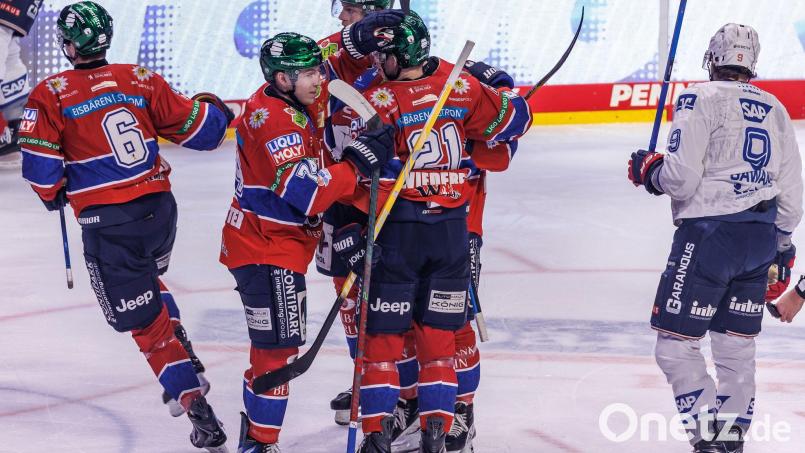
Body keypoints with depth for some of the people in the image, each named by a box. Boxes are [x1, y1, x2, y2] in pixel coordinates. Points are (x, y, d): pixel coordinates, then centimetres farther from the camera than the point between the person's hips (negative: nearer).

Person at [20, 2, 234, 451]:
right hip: (160, 207, 5)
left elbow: (40, 166, -8)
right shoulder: (141, 79, 3)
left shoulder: (51, 95, -6)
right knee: (148, 281, 35)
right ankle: (188, 363, 24)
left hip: (108, 222, -5)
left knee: (143, 320, 3)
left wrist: (55, 195, 14)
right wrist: (216, 110, 29)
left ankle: (198, 408, -5)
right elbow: (194, 127, 7)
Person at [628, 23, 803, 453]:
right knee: (737, 344, 16)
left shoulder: (701, 98, -7)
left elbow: (681, 177, -14)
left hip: (710, 233, -7)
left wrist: (648, 169, 6)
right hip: (761, 236, 7)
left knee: (676, 345, -5)